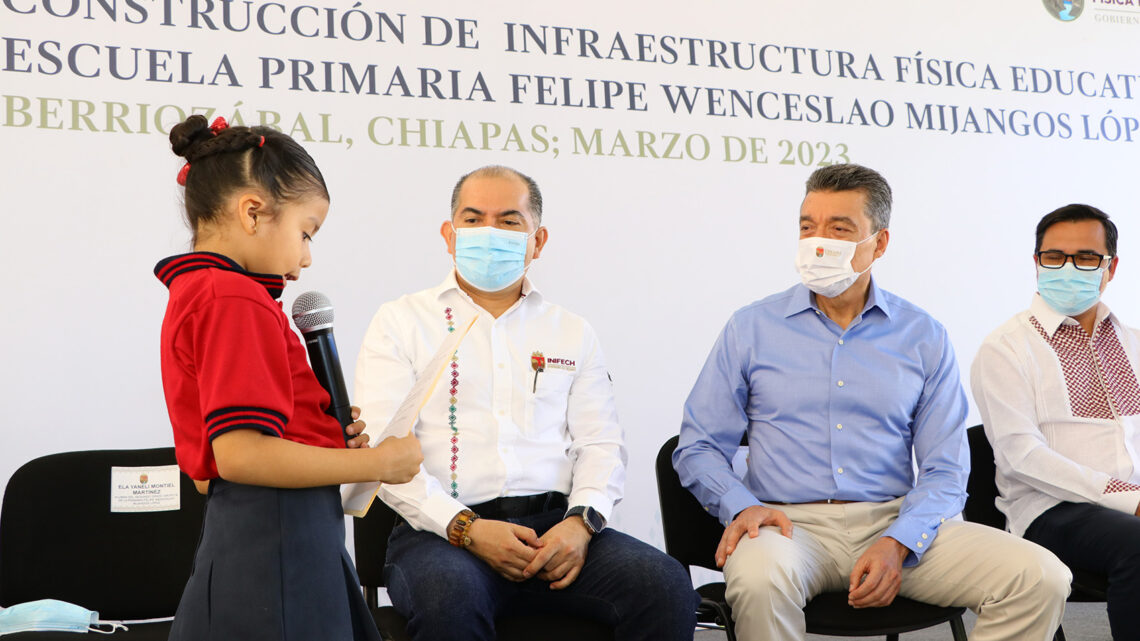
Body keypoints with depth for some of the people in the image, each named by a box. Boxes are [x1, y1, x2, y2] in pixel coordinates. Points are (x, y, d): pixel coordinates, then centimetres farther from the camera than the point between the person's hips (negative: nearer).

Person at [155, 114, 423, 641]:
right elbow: (240, 455, -22)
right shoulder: (235, 300, -13)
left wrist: (331, 439, 8)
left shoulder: (196, 292, 18)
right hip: (275, 544, -10)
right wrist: (377, 463, -13)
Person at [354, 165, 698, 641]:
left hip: (555, 525, 3)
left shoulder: (572, 332, 20)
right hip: (444, 529, -2)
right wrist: (466, 528, -13)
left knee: (666, 585, -24)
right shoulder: (401, 322, 10)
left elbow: (601, 444, 13)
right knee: (449, 596, -37)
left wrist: (581, 520, -9)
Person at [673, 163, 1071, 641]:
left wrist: (897, 543, -13)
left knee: (1042, 579, -18)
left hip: (897, 523, 2)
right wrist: (742, 506, -13)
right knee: (759, 578, -38)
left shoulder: (925, 338, 10)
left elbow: (944, 471, 5)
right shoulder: (751, 328, 8)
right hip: (792, 522, -2)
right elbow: (699, 447, 8)